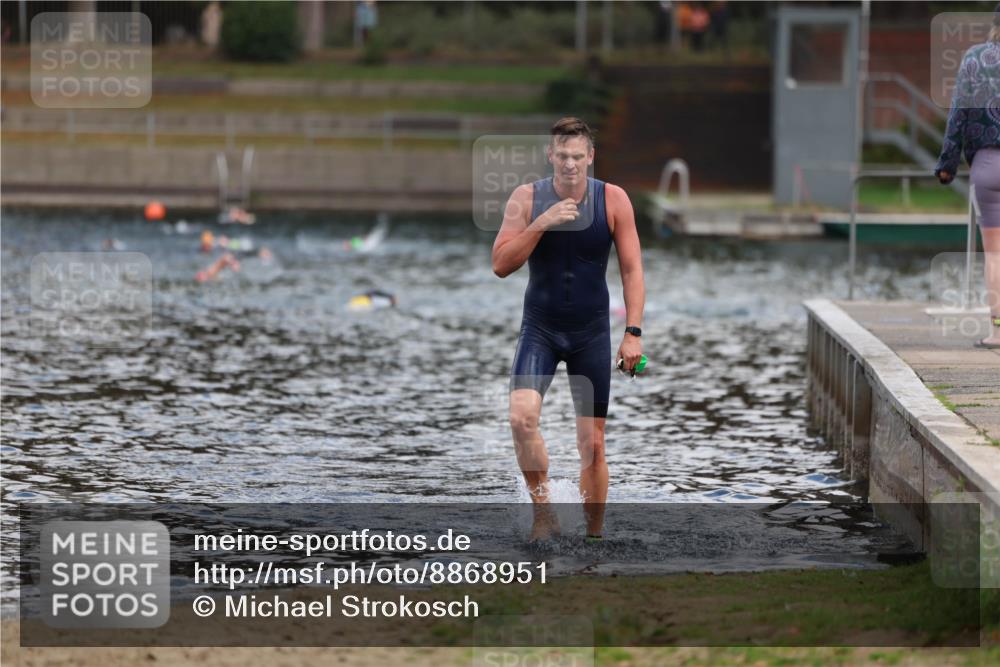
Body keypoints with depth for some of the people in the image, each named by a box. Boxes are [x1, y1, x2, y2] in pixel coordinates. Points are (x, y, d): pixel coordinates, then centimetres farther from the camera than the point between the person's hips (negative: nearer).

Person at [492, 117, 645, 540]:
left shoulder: (613, 200, -5)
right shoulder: (527, 198, -5)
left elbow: (631, 269, -2)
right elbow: (500, 264, -11)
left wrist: (633, 332, -9)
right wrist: (541, 223, -23)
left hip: (591, 332, 0)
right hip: (539, 329, 0)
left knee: (592, 443, 3)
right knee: (521, 417, -24)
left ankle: (594, 535, 16)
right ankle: (543, 513, -9)